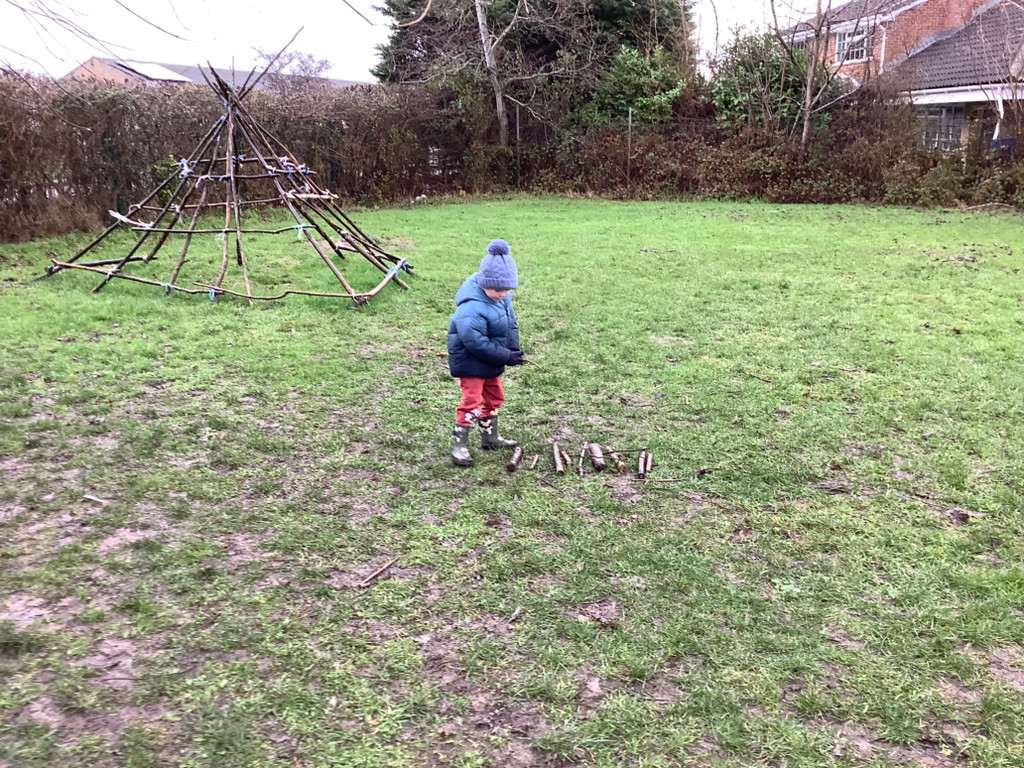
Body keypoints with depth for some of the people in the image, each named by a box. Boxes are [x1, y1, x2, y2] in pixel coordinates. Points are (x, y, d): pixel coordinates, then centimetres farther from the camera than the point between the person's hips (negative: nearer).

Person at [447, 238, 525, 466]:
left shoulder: (502, 298, -4)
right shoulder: (472, 309, -33)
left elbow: (511, 322, 9)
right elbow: (476, 343, -32)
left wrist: (513, 349, -5)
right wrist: (506, 356, -26)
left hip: (492, 361, 10)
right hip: (471, 362, -9)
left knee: (494, 397, 20)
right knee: (471, 401, -8)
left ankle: (490, 437, 37)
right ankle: (460, 446, 2)